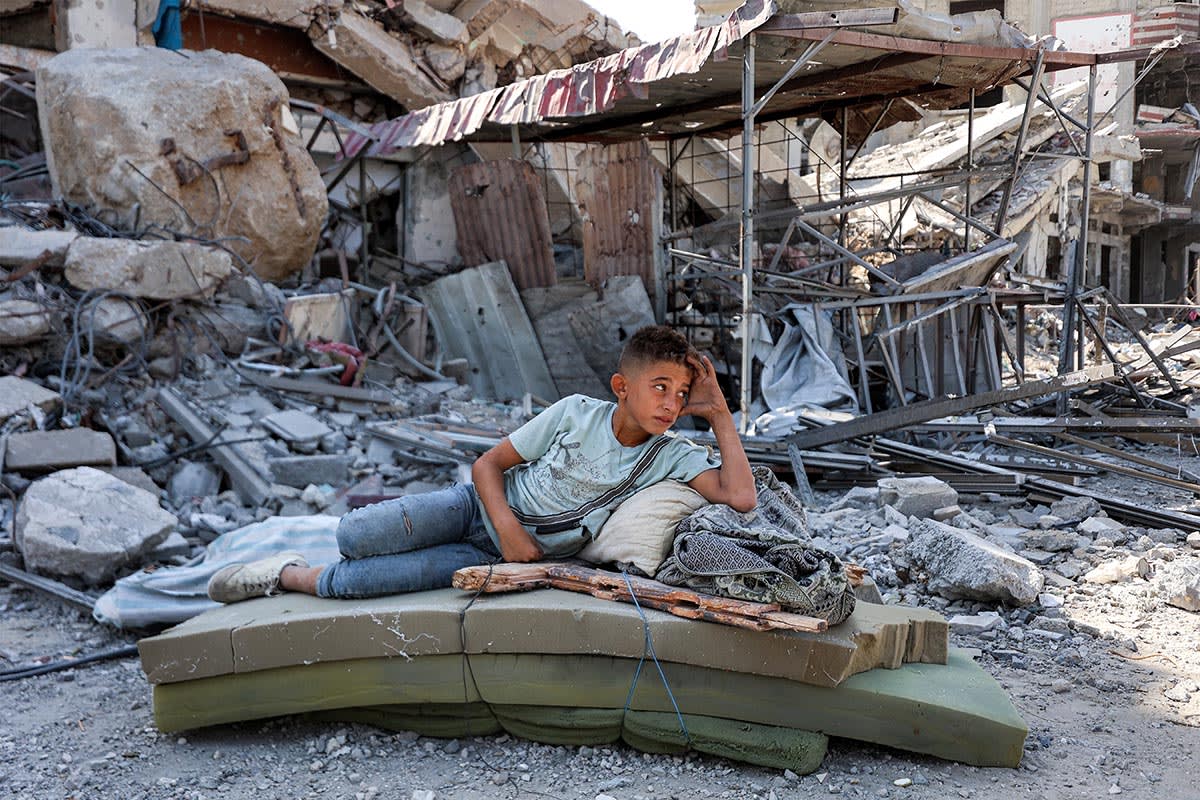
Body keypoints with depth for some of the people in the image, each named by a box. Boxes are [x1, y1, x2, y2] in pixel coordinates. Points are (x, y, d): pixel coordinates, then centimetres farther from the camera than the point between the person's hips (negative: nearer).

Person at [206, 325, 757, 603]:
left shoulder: (671, 456, -8)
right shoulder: (577, 413, -10)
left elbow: (740, 497, -24)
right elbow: (488, 463, -5)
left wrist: (719, 414, -20)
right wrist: (508, 527, -21)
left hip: (508, 559, 0)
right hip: (483, 507, 0)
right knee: (352, 537, -21)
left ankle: (296, 578, 6)